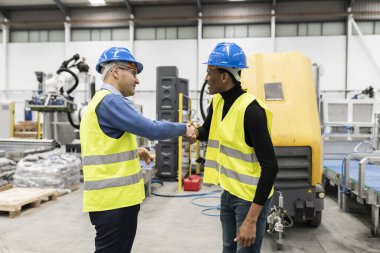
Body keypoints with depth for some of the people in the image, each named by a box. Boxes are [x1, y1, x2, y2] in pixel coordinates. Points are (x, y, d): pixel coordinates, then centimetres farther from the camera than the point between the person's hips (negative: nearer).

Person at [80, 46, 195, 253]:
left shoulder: (101, 100, 16)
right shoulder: (111, 101, -17)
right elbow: (152, 130, -22)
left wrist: (134, 152, 12)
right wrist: (184, 129, -6)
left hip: (114, 195, 10)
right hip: (115, 198, -10)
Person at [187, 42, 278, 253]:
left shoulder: (250, 110, -25)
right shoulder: (217, 101, 0)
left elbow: (270, 167, -26)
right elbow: (207, 130, 19)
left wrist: (251, 219, -27)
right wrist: (194, 133, -5)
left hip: (251, 198, -8)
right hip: (229, 193, 8)